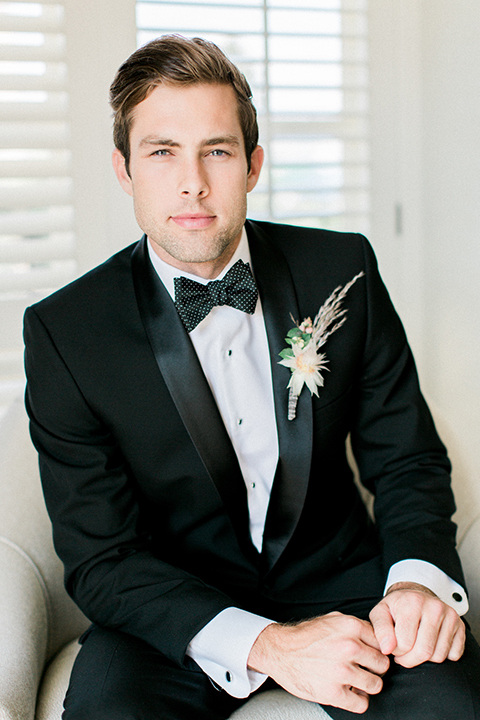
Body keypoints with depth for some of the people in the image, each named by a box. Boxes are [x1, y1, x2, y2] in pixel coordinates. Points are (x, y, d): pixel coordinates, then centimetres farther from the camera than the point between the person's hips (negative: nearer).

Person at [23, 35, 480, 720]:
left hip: (337, 580, 2)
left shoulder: (344, 271, -4)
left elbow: (407, 458, 2)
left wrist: (419, 578, -19)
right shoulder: (63, 334, -11)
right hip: (175, 612, -1)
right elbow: (100, 559, -12)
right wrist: (264, 643, -27)